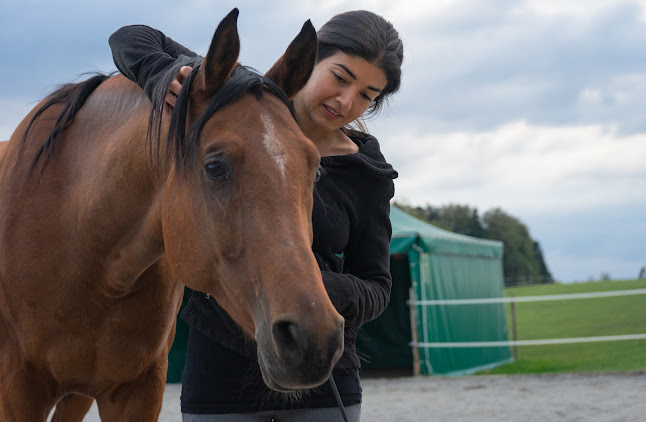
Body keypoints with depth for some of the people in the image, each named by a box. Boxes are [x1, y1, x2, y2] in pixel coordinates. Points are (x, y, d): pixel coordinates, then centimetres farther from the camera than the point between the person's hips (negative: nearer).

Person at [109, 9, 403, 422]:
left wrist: (321, 290, -20)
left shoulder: (367, 174, 0)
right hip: (221, 369, -1)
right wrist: (169, 82, -20)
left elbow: (376, 287, 2)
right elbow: (133, 40, 3)